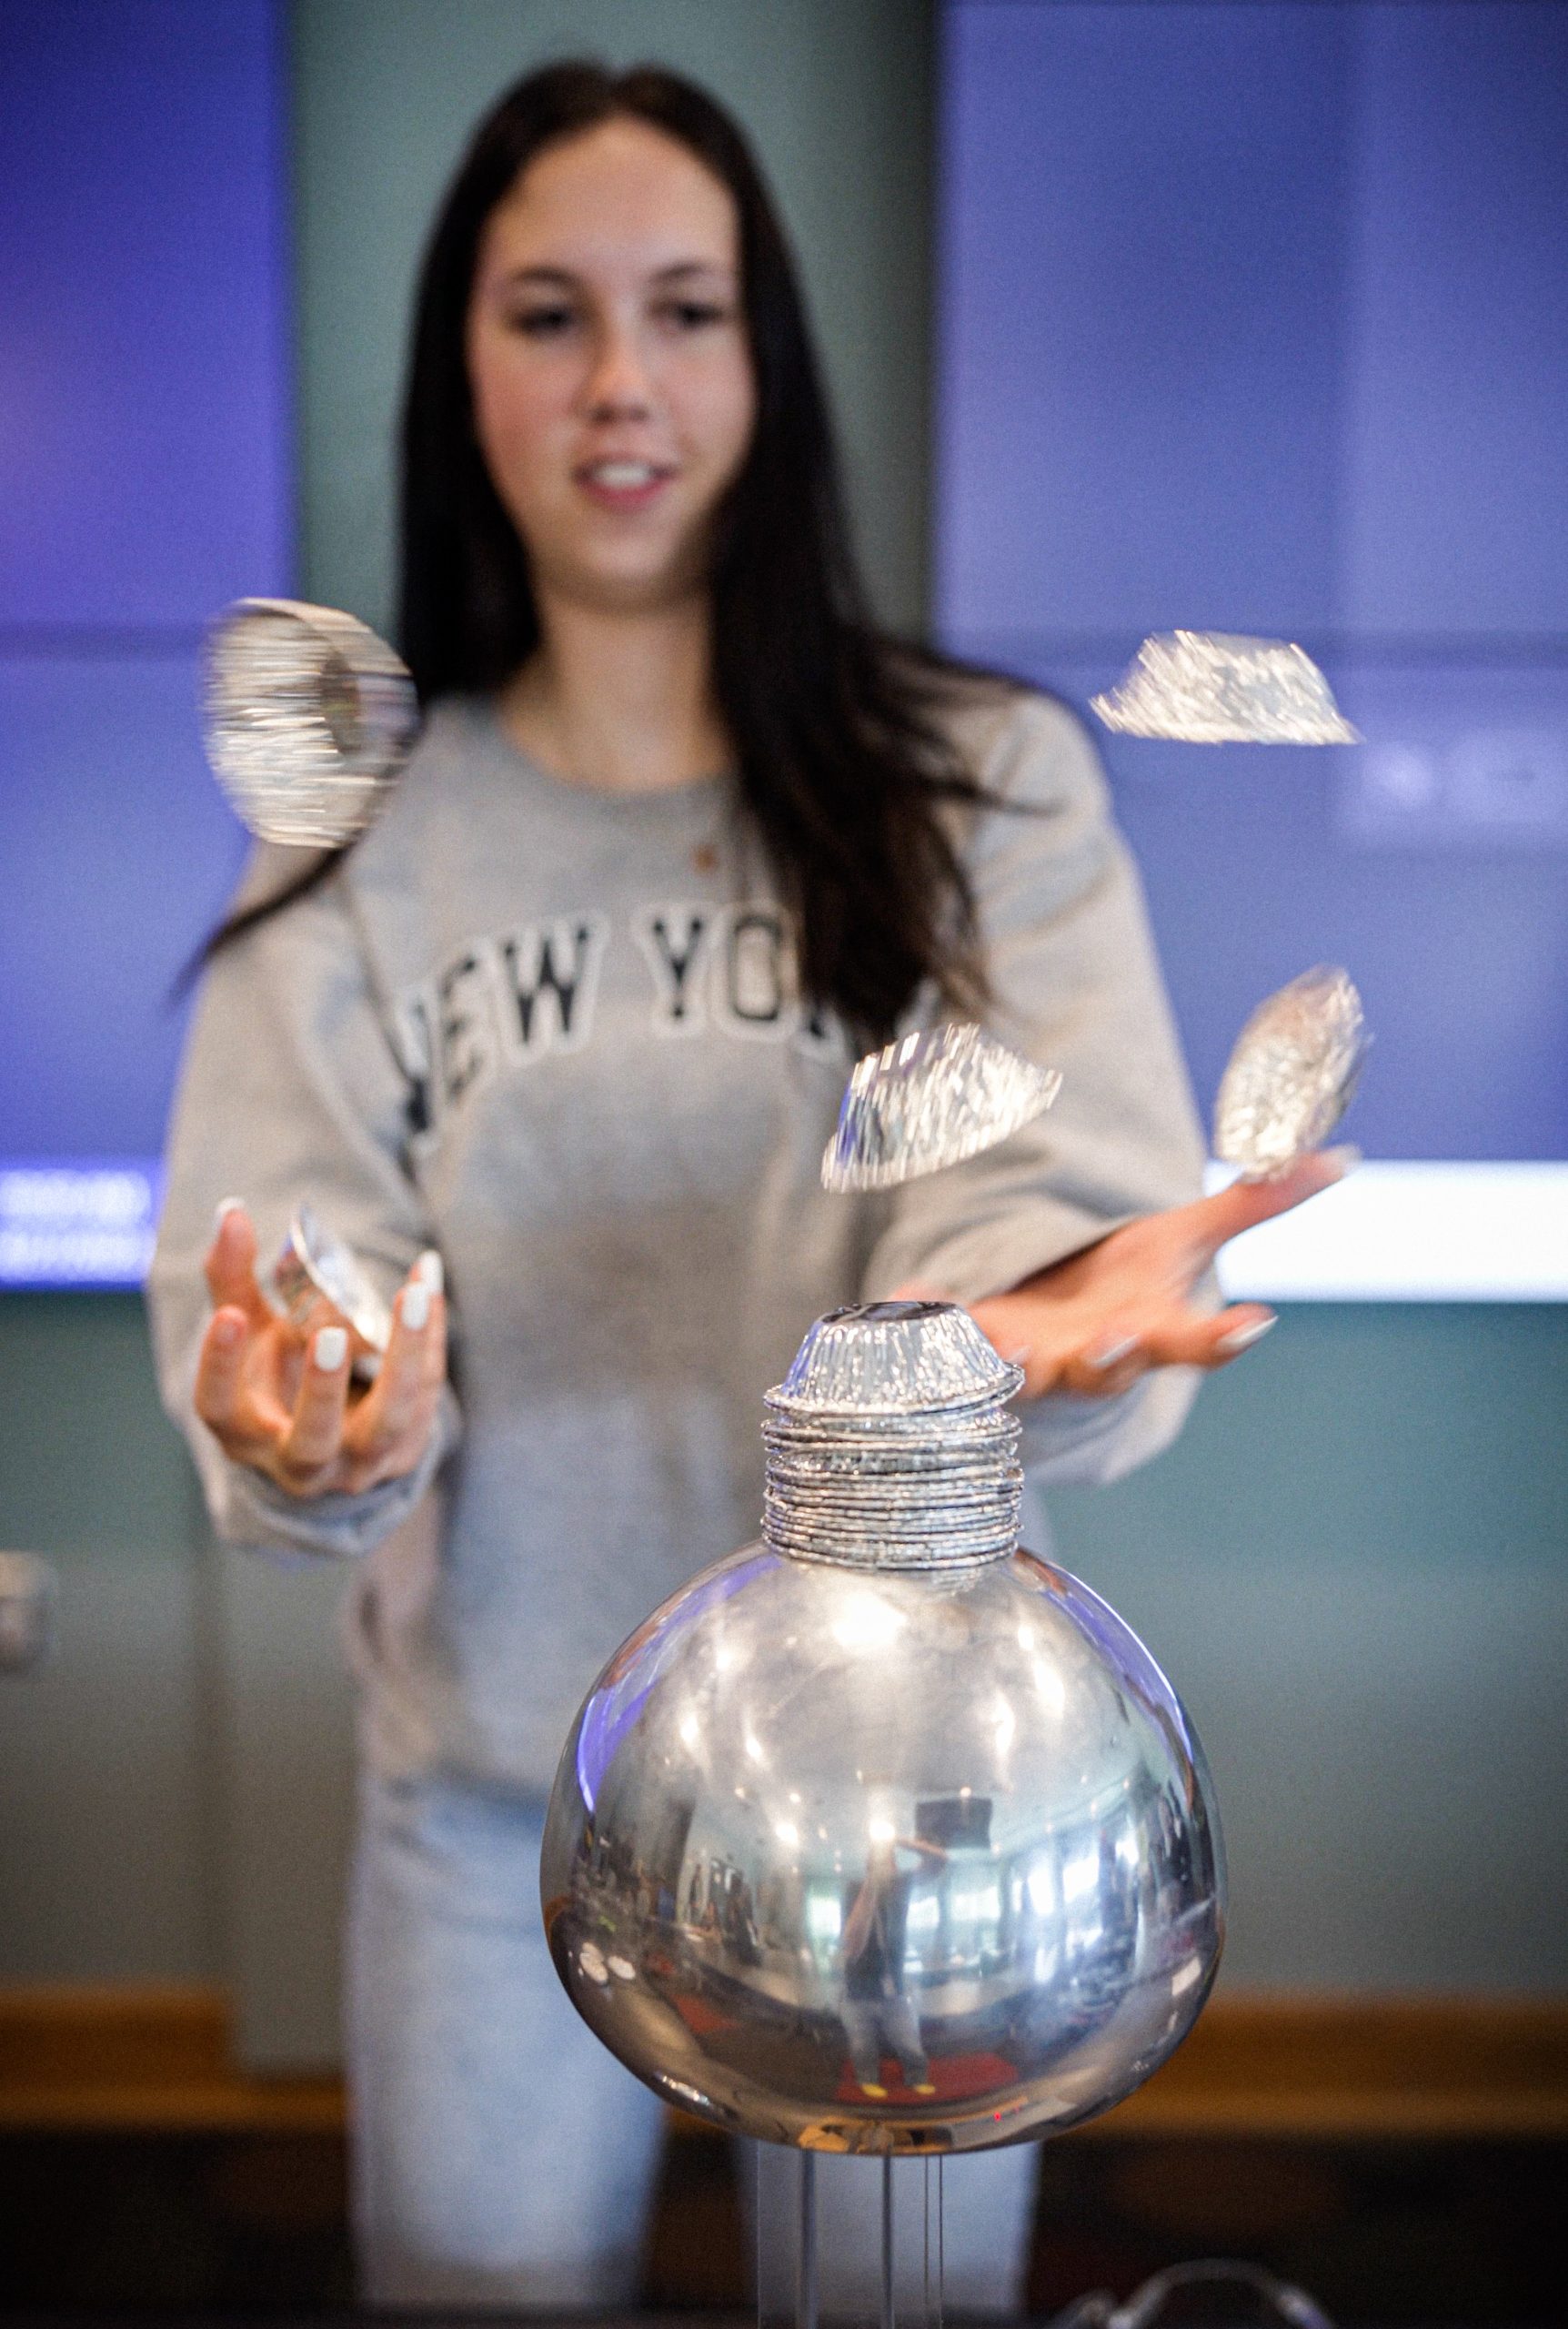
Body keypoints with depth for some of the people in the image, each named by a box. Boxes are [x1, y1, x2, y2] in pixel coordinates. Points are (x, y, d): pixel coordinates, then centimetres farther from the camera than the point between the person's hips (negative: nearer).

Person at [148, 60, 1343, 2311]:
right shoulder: (365, 832, 1)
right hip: (489, 1778, 1)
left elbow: (1053, 1184, -13)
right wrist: (304, 1422, -29)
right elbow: (286, 1237, -7)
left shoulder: (989, 781, -3)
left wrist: (1045, 1309, -36)